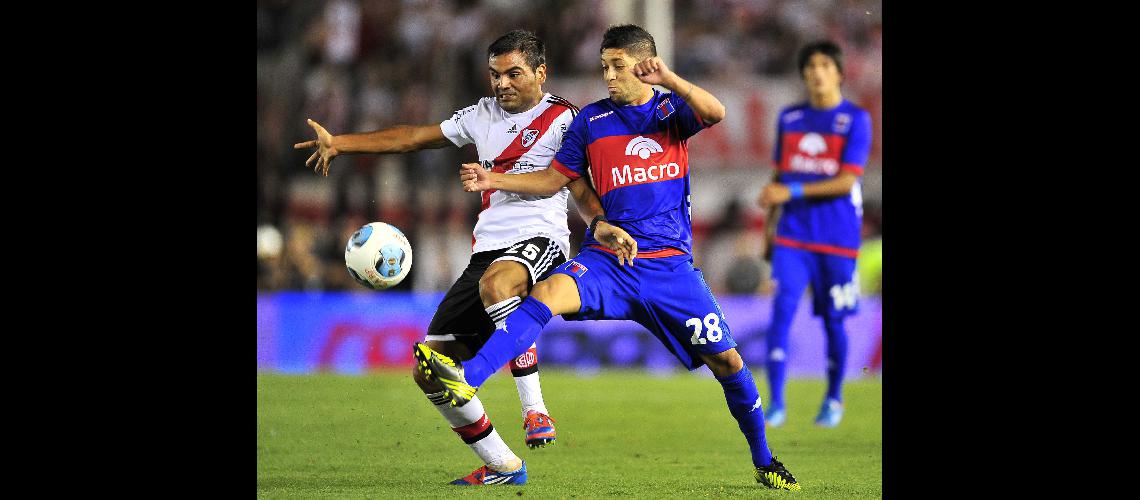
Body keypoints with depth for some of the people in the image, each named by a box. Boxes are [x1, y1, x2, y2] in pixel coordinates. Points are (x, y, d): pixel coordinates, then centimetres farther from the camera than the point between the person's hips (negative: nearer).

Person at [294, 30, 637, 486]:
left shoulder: (561, 119, 1)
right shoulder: (483, 116, 18)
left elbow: (581, 189, -3)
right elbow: (415, 138, 23)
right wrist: (339, 143, 19)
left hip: (539, 241, -7)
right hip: (487, 252, 7)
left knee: (497, 281, -44)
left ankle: (535, 409, -40)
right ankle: (501, 466, 13)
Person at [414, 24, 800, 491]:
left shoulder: (672, 108, 5)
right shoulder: (592, 120, 8)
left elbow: (716, 112, -17)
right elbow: (554, 179, 15)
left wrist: (666, 79, -25)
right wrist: (493, 180, 5)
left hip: (670, 264, 0)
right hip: (608, 257, 0)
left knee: (726, 360, -1)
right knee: (548, 291, -30)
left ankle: (764, 462, 19)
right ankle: (467, 377, -44)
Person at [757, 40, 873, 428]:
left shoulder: (856, 120, -4)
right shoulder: (789, 118, 10)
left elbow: (846, 181, -12)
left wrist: (791, 192, -19)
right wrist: (769, 224, 14)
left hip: (838, 238, -3)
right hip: (792, 236, 3)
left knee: (833, 320, 6)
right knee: (781, 309, -12)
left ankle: (834, 399, 26)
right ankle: (776, 404, -14)